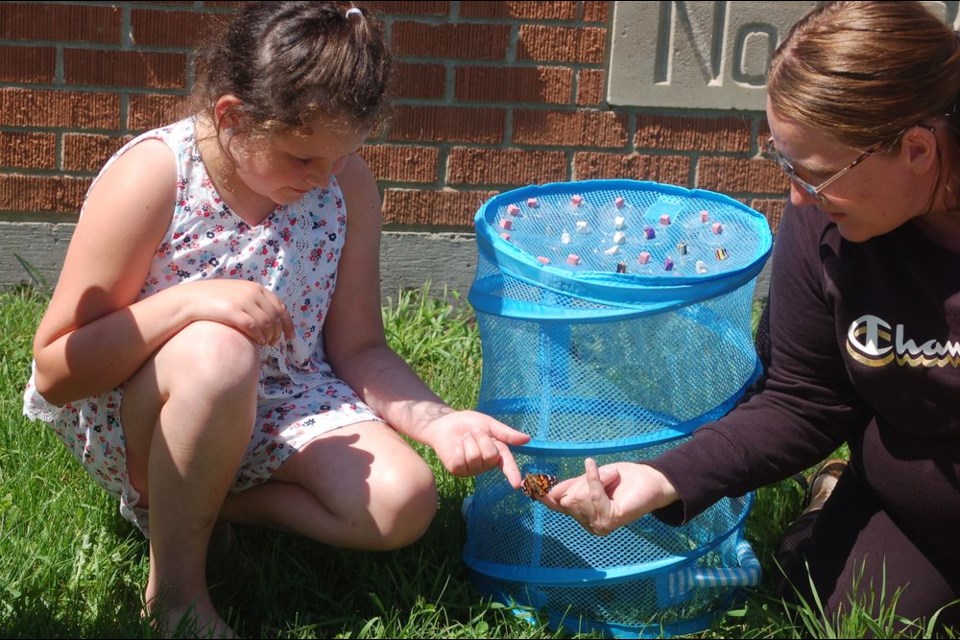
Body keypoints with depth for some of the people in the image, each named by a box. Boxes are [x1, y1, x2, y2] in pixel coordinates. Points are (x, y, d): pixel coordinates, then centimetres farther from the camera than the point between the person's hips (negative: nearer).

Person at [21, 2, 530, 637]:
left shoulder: (347, 184, -9)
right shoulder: (151, 179, -21)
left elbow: (358, 349, -2)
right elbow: (55, 370, -20)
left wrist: (438, 422, -21)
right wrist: (186, 301, -35)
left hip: (277, 406, 4)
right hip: (132, 423, -4)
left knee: (404, 503, -20)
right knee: (218, 353, -38)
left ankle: (199, 499, 1)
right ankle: (176, 586, -16)